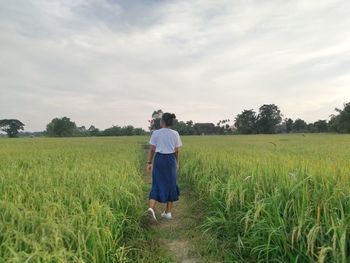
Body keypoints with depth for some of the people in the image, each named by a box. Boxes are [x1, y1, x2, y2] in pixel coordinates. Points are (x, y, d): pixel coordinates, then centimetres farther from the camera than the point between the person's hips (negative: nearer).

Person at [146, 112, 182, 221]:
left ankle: (151, 208, -13)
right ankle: (168, 212, 19)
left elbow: (152, 149, -3)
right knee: (170, 185, 12)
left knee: (157, 185, 7)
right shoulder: (175, 134, 0)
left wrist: (149, 163, 4)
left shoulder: (156, 133, -4)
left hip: (159, 159, -1)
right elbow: (176, 151, 3)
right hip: (170, 160, 1)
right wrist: (177, 163, 15)